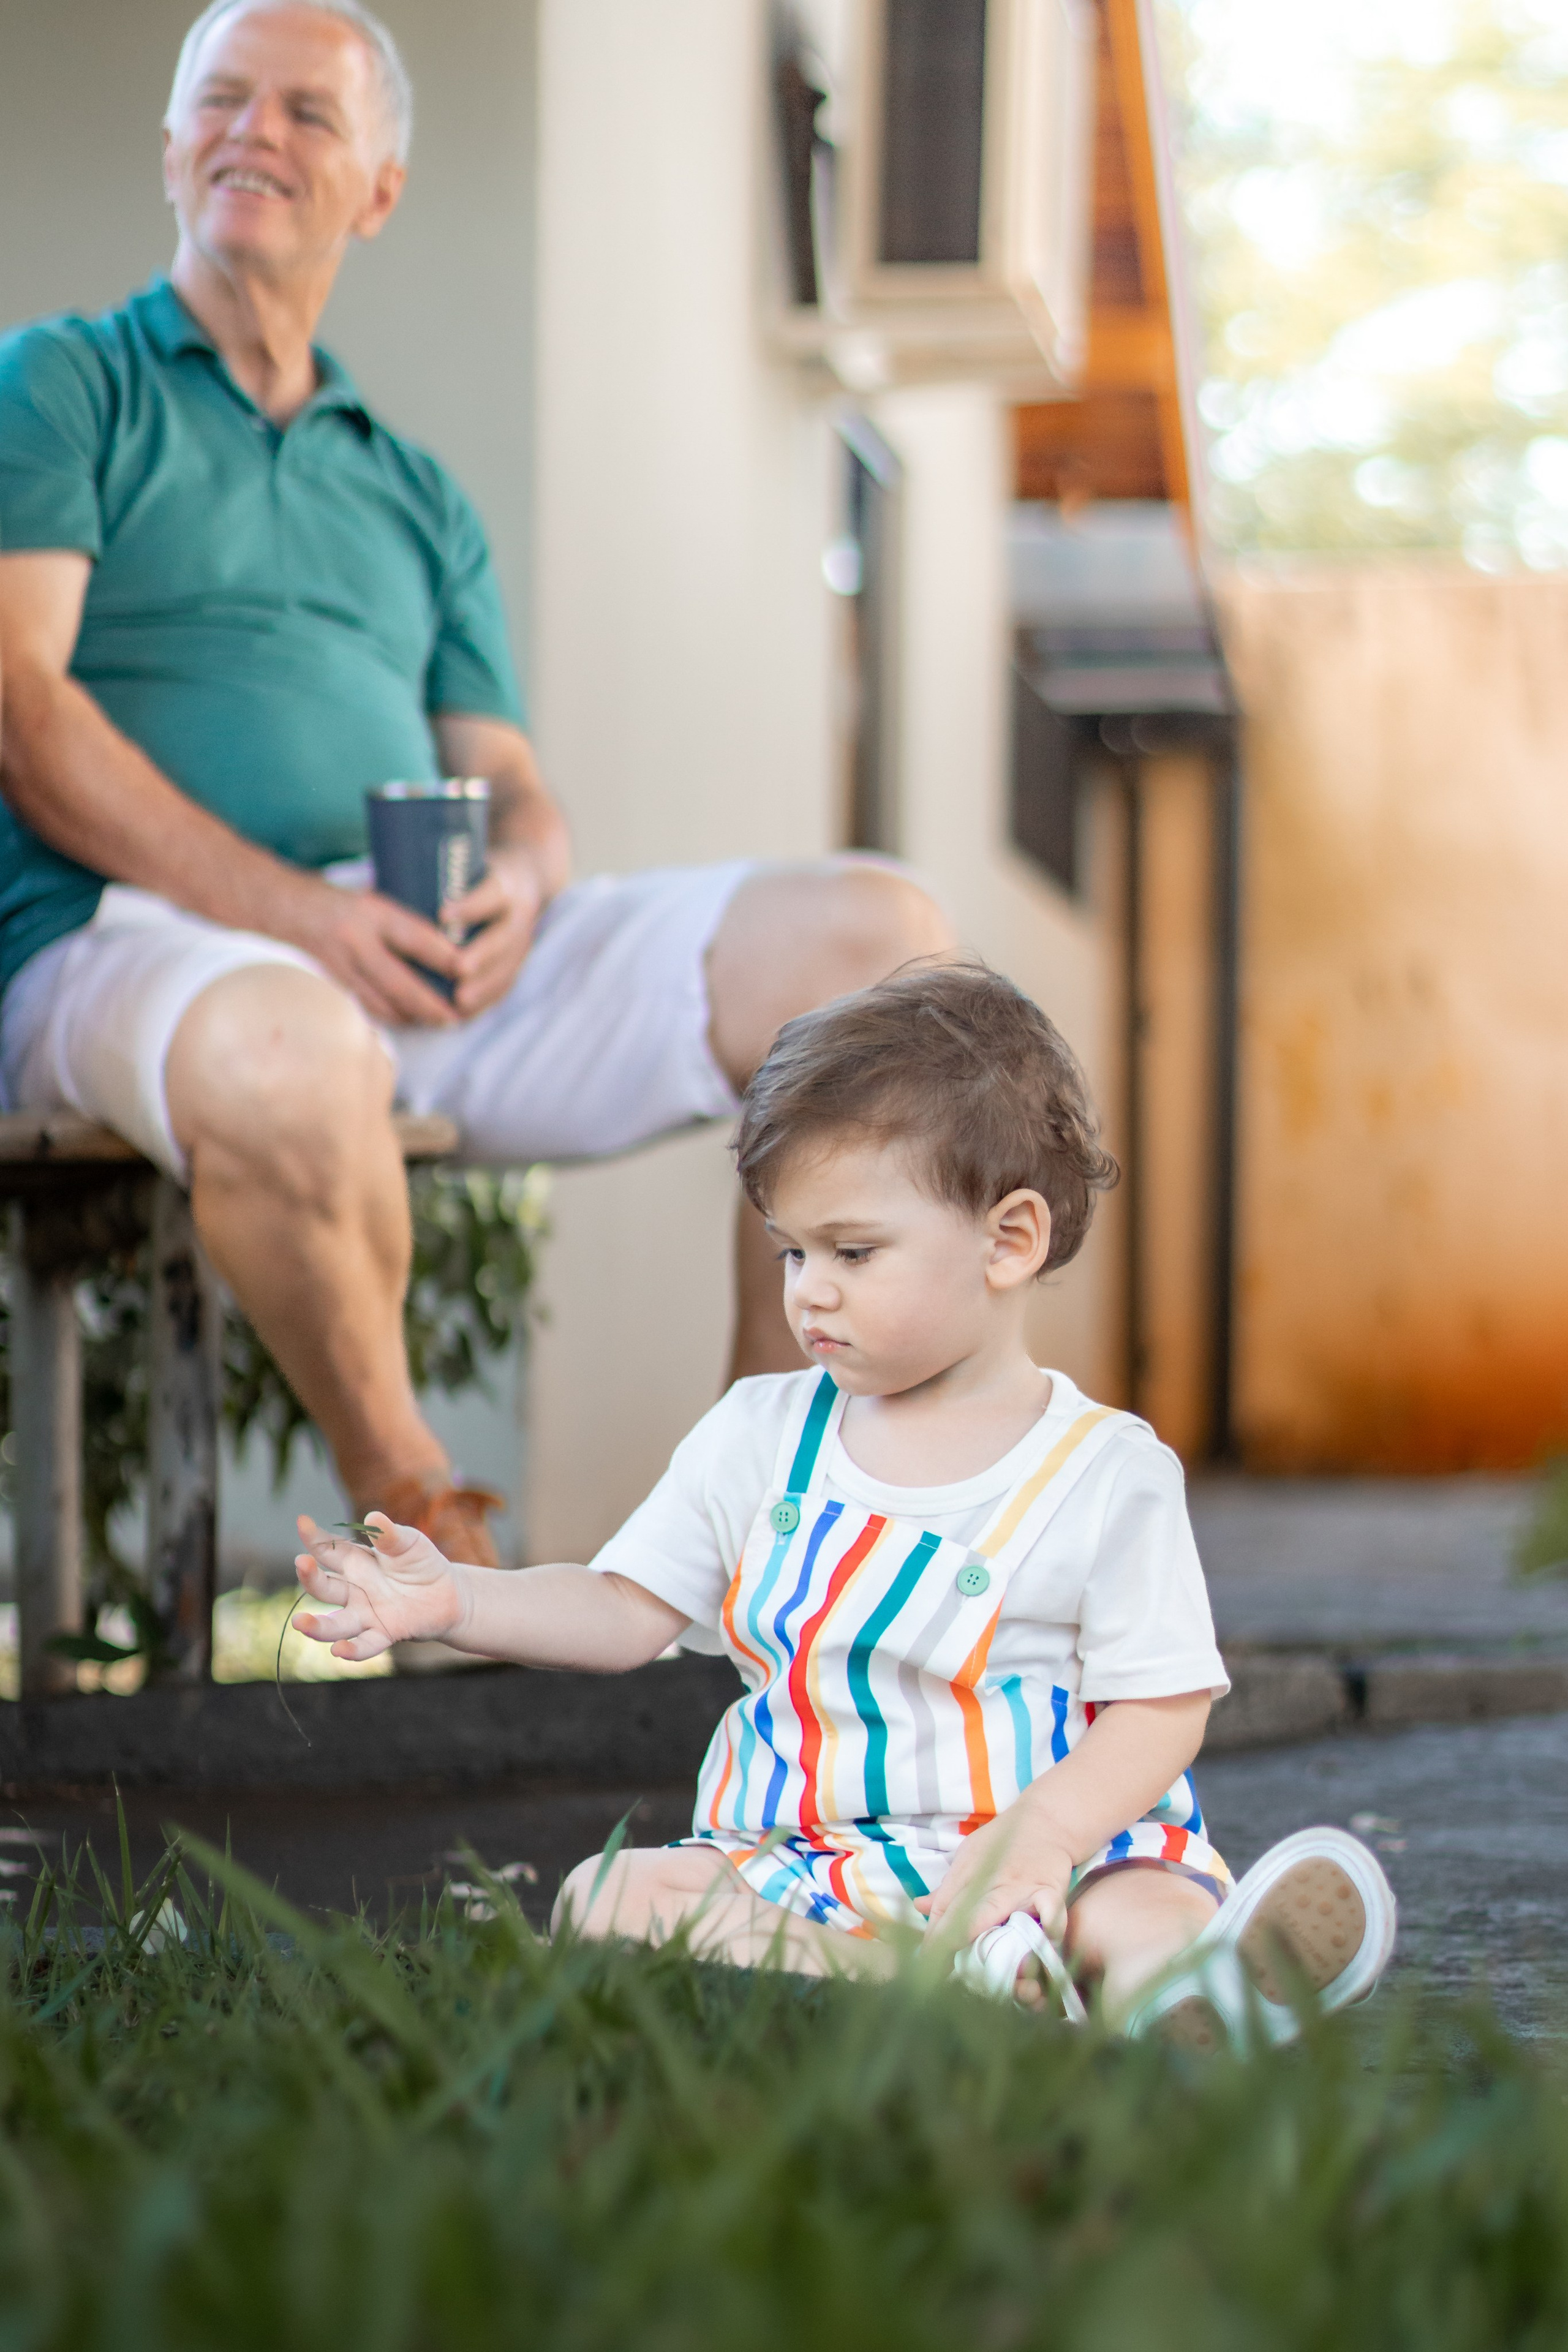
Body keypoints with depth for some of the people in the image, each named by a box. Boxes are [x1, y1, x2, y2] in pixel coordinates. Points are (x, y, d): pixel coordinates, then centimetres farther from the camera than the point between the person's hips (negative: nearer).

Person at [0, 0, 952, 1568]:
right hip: (131, 937, -5)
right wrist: (289, 909, -17)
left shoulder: (416, 499, 28)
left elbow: (505, 780, 21)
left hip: (424, 952, 6)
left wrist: (515, 879, -8)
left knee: (872, 939, -13)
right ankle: (411, 1520, -18)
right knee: (285, 1057, -44)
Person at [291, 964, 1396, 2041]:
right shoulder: (762, 1435, 11)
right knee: (609, 1896, -25)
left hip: (1047, 1850, -3)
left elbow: (1162, 1708, -3)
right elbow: (627, 1611, 12)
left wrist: (1041, 1830, -21)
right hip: (800, 1864, 3)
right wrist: (459, 1599, -4)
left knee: (1154, 1908, -34)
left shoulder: (1105, 1471, -1)